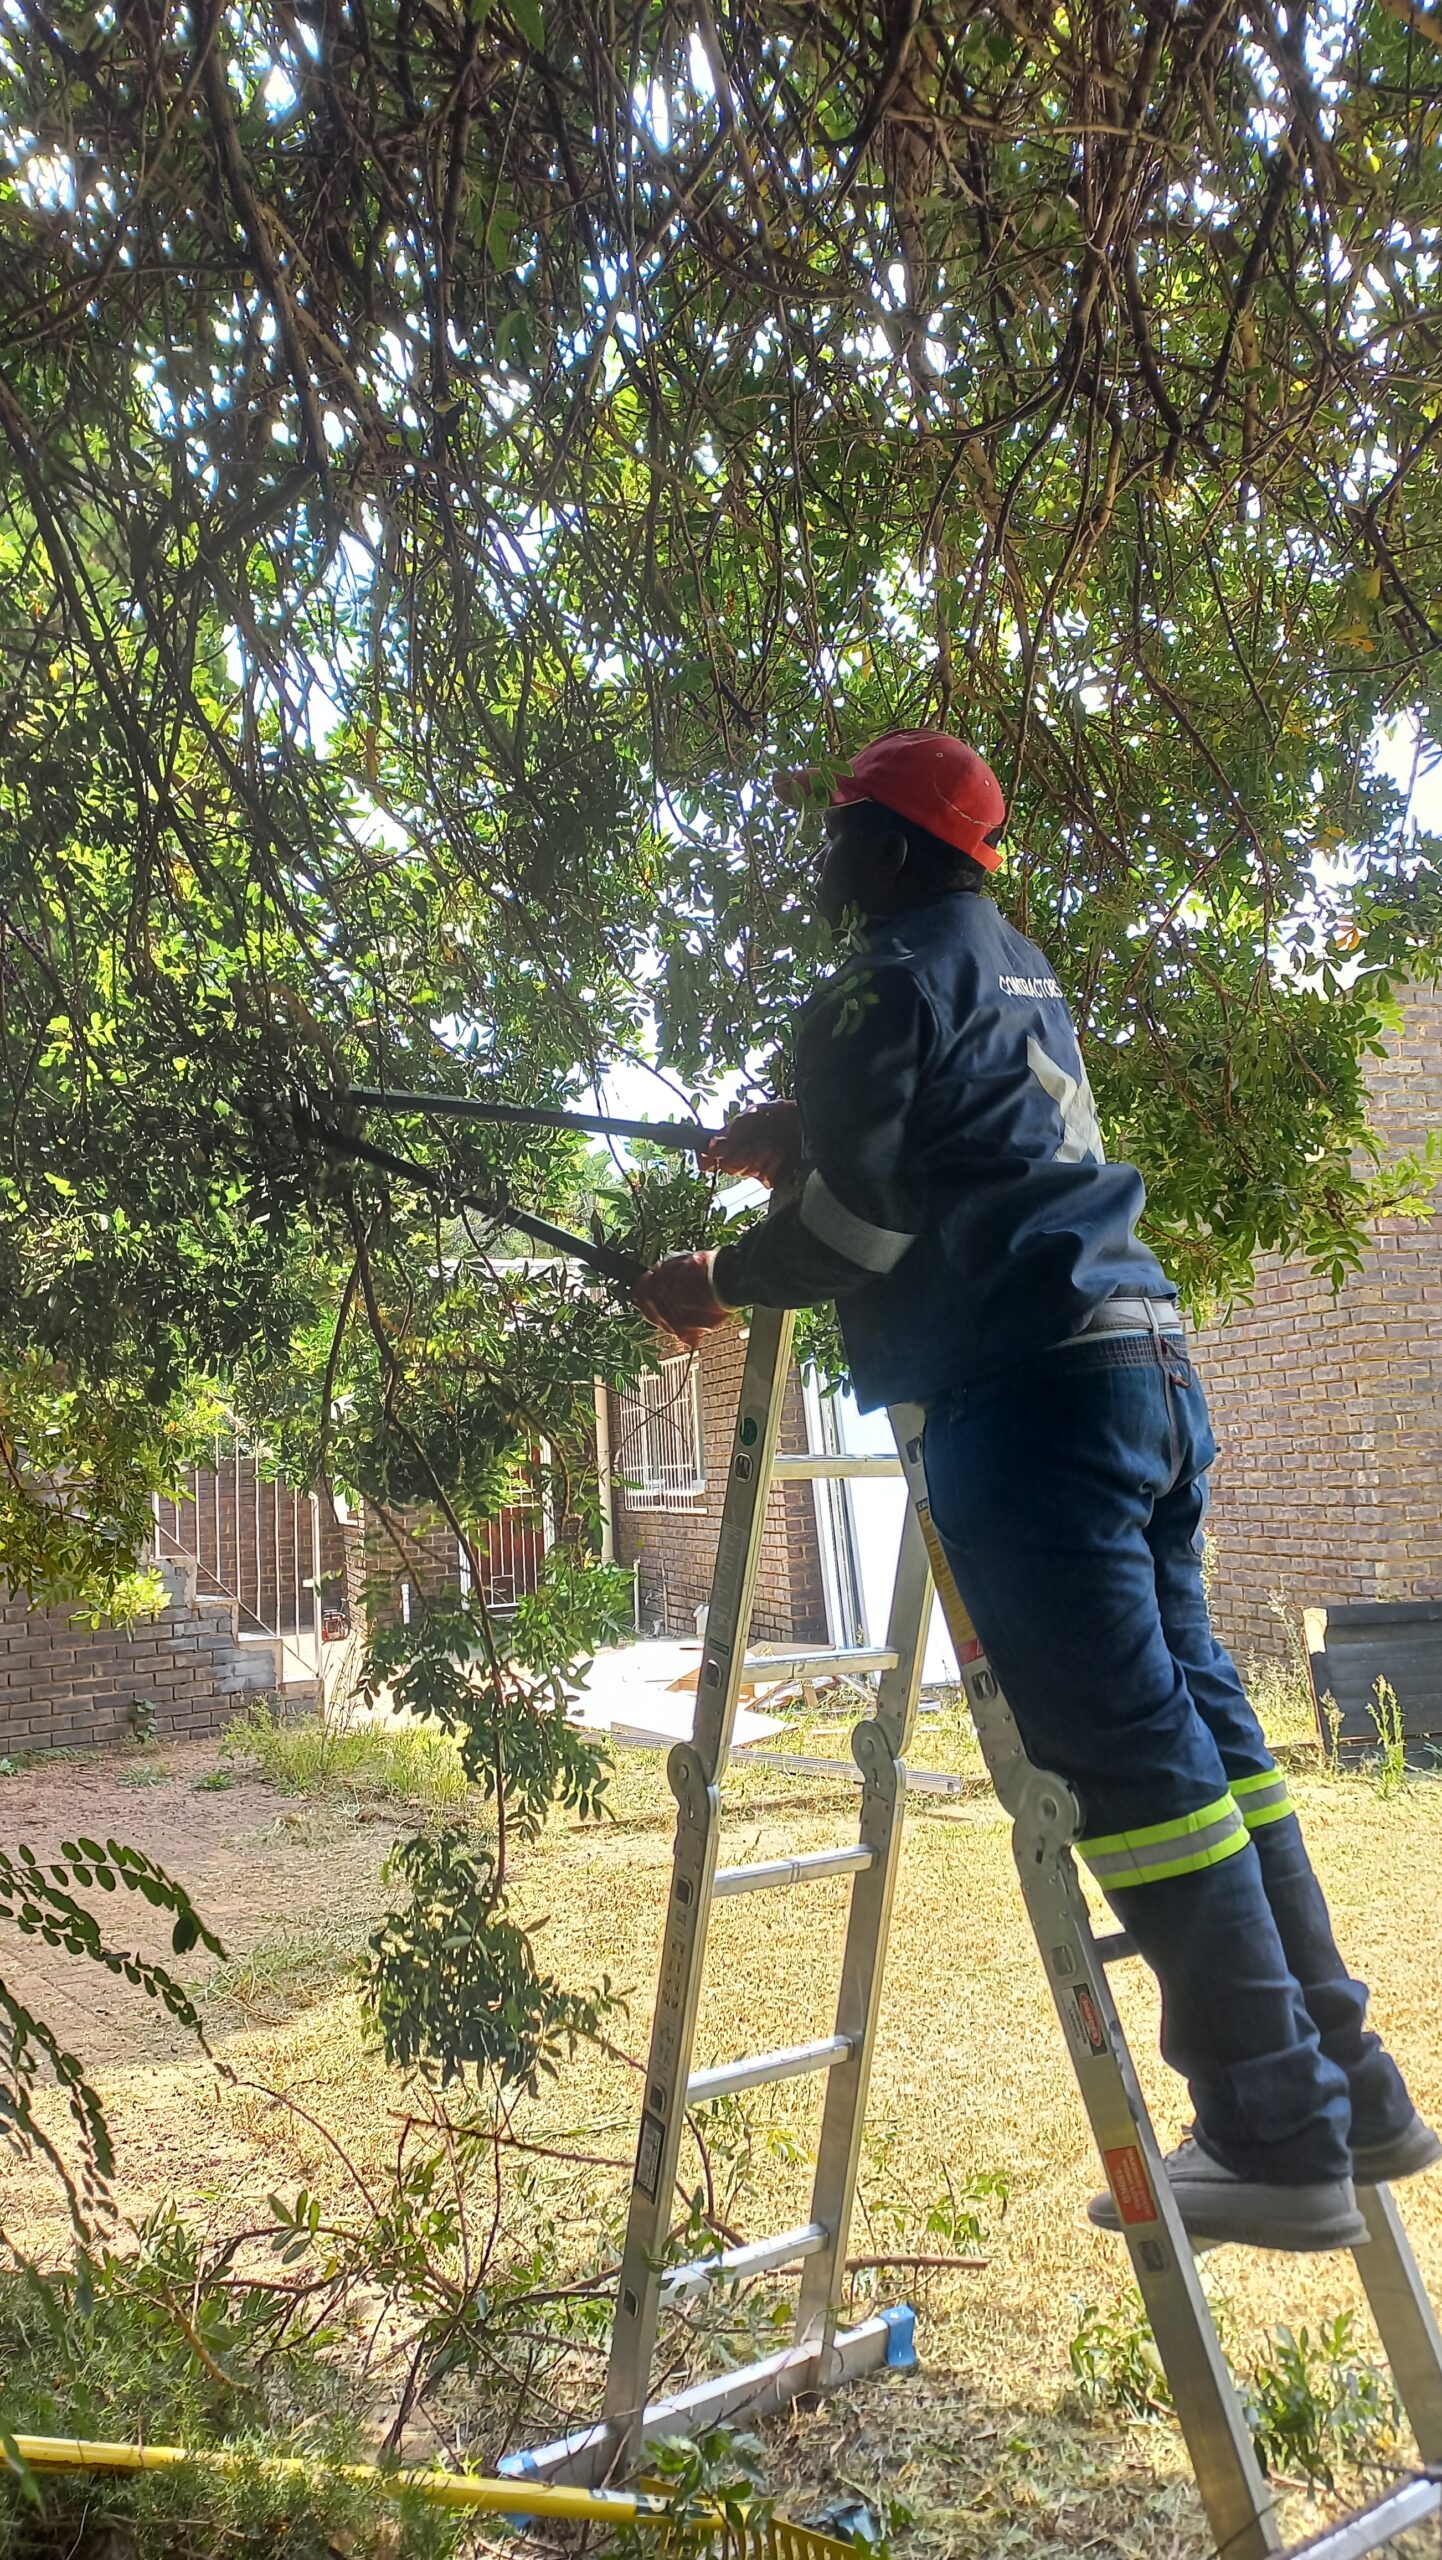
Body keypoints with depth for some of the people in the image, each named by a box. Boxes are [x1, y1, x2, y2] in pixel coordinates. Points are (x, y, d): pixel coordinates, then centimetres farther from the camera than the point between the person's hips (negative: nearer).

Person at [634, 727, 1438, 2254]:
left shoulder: (887, 977, -3)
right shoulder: (1017, 971, 25)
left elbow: (858, 1215, -10)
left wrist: (718, 1283, 5)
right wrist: (791, 1144, 33)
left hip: (1027, 1385, -10)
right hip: (1144, 1362, 10)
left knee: (1125, 1748, -7)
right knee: (1192, 1720, 11)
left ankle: (1277, 2142, 0)